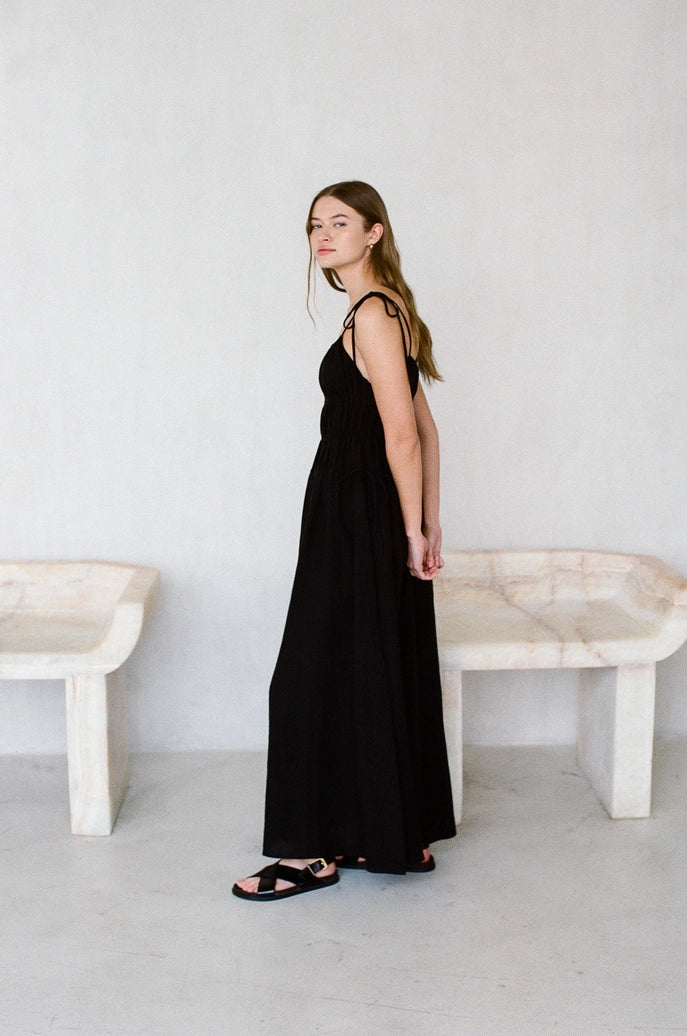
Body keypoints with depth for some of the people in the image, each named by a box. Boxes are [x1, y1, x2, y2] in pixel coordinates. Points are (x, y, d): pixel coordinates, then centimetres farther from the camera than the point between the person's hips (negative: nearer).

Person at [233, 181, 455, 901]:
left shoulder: (372, 312, -15)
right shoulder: (390, 308, 14)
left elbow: (401, 433, -20)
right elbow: (424, 427, 14)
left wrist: (411, 529, -14)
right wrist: (426, 521, 14)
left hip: (357, 521, -10)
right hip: (368, 518, 10)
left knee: (322, 674, -1)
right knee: (388, 674, 14)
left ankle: (315, 850, 9)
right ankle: (402, 835, 24)